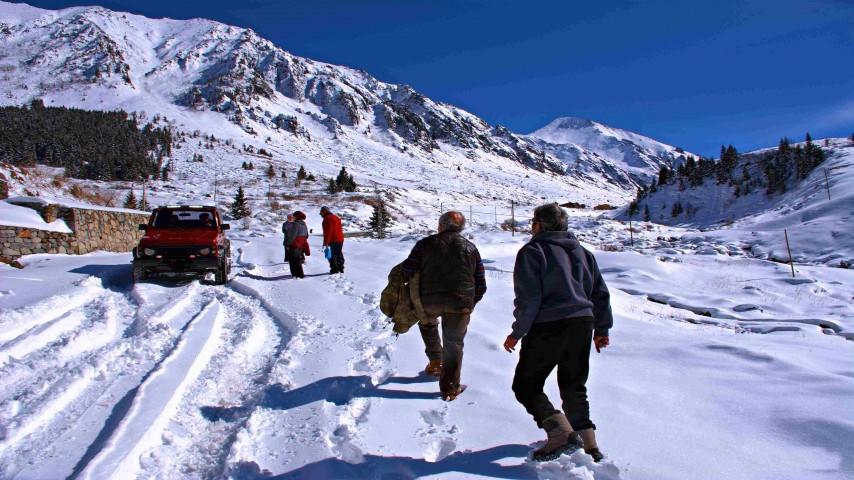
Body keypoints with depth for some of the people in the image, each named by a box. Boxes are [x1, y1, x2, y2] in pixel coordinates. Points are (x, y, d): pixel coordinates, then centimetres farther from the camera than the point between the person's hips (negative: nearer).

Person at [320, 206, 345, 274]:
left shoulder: (327, 218, -10)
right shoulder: (336, 217, 20)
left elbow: (328, 231, -18)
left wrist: (325, 242, -18)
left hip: (333, 240, -9)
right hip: (340, 239, 9)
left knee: (332, 255, -4)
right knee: (339, 255, 15)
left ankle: (334, 269, -6)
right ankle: (340, 268, 20)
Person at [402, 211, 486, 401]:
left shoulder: (426, 243, 4)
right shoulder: (470, 248, 12)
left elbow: (407, 270, -3)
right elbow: (481, 285, 11)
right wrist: (471, 303, 25)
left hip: (429, 300, 0)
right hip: (460, 304, 1)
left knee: (427, 322, 32)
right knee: (454, 344, 11)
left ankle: (435, 360, 32)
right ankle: (450, 388, 14)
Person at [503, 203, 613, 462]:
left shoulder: (532, 251, -6)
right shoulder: (582, 251, 15)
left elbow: (529, 297, -13)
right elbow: (600, 292, 16)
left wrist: (517, 332, -6)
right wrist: (601, 328, 23)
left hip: (548, 326, -7)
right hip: (583, 324, 7)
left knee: (526, 385, 3)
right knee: (574, 387, 20)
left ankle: (561, 433, -11)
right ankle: (588, 443, 18)